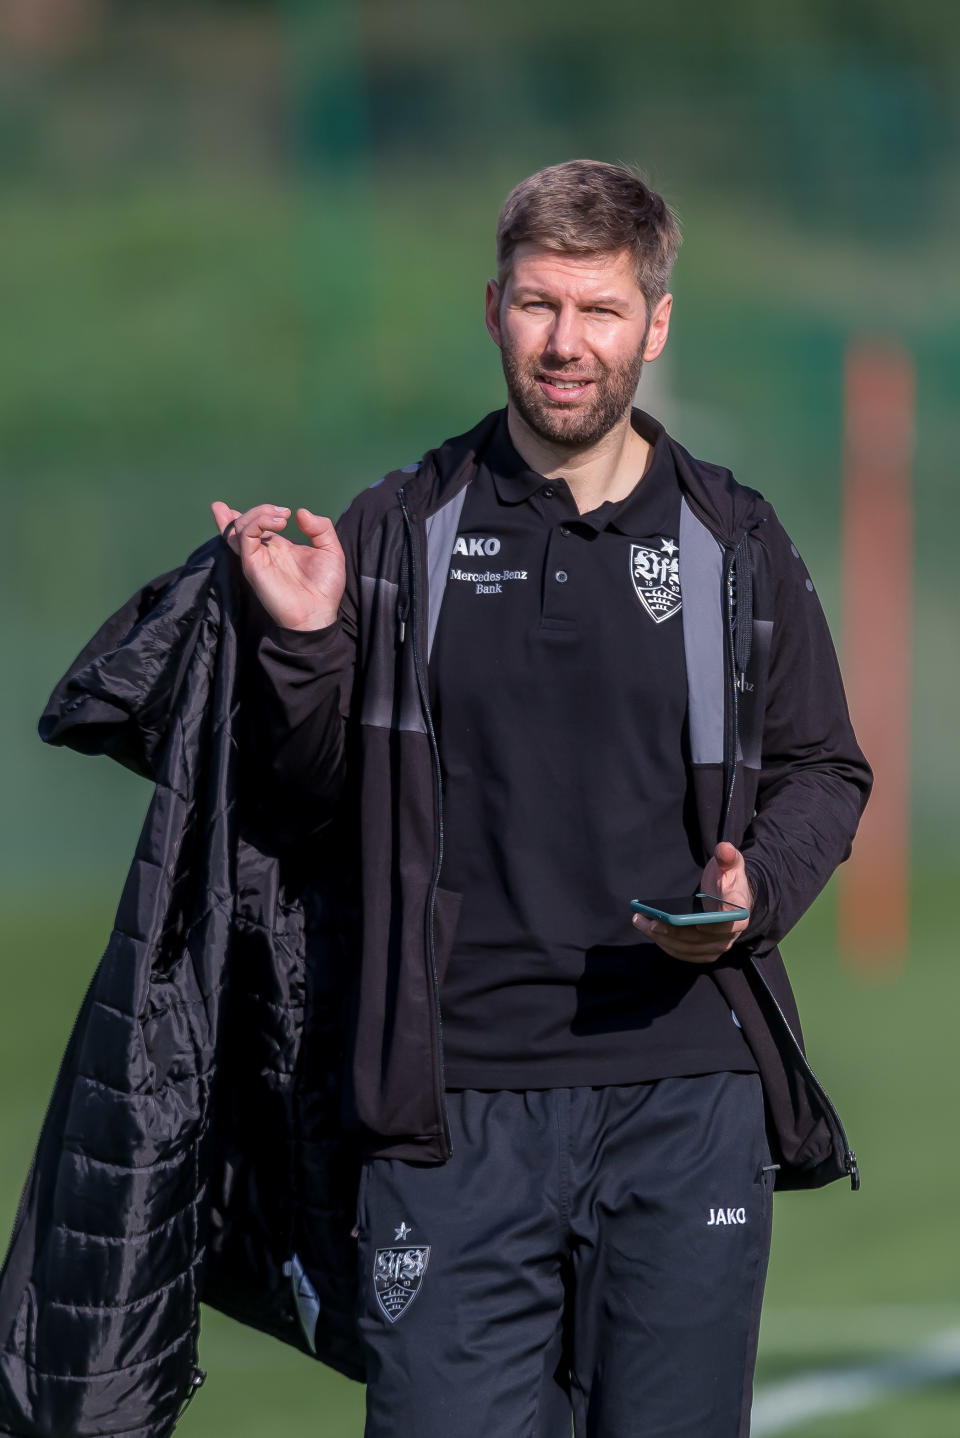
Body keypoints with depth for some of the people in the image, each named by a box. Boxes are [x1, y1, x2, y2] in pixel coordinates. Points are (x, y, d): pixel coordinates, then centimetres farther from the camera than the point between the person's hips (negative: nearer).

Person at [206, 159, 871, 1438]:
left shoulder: (734, 545, 8)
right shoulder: (401, 532, 6)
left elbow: (824, 772, 17)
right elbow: (307, 801, 10)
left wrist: (757, 891, -3)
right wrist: (302, 644, -8)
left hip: (687, 1102, 1)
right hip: (458, 1104, -1)